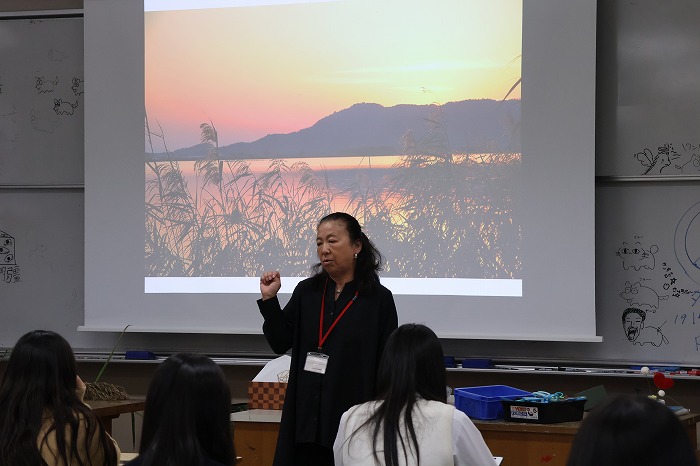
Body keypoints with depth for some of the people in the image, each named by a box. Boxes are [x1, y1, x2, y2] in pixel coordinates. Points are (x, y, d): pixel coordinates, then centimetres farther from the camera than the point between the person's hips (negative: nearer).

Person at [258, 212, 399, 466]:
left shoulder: (379, 299, -4)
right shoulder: (306, 292, 6)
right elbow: (280, 343, 5)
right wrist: (269, 299, -6)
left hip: (352, 416, -3)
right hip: (306, 414, 3)